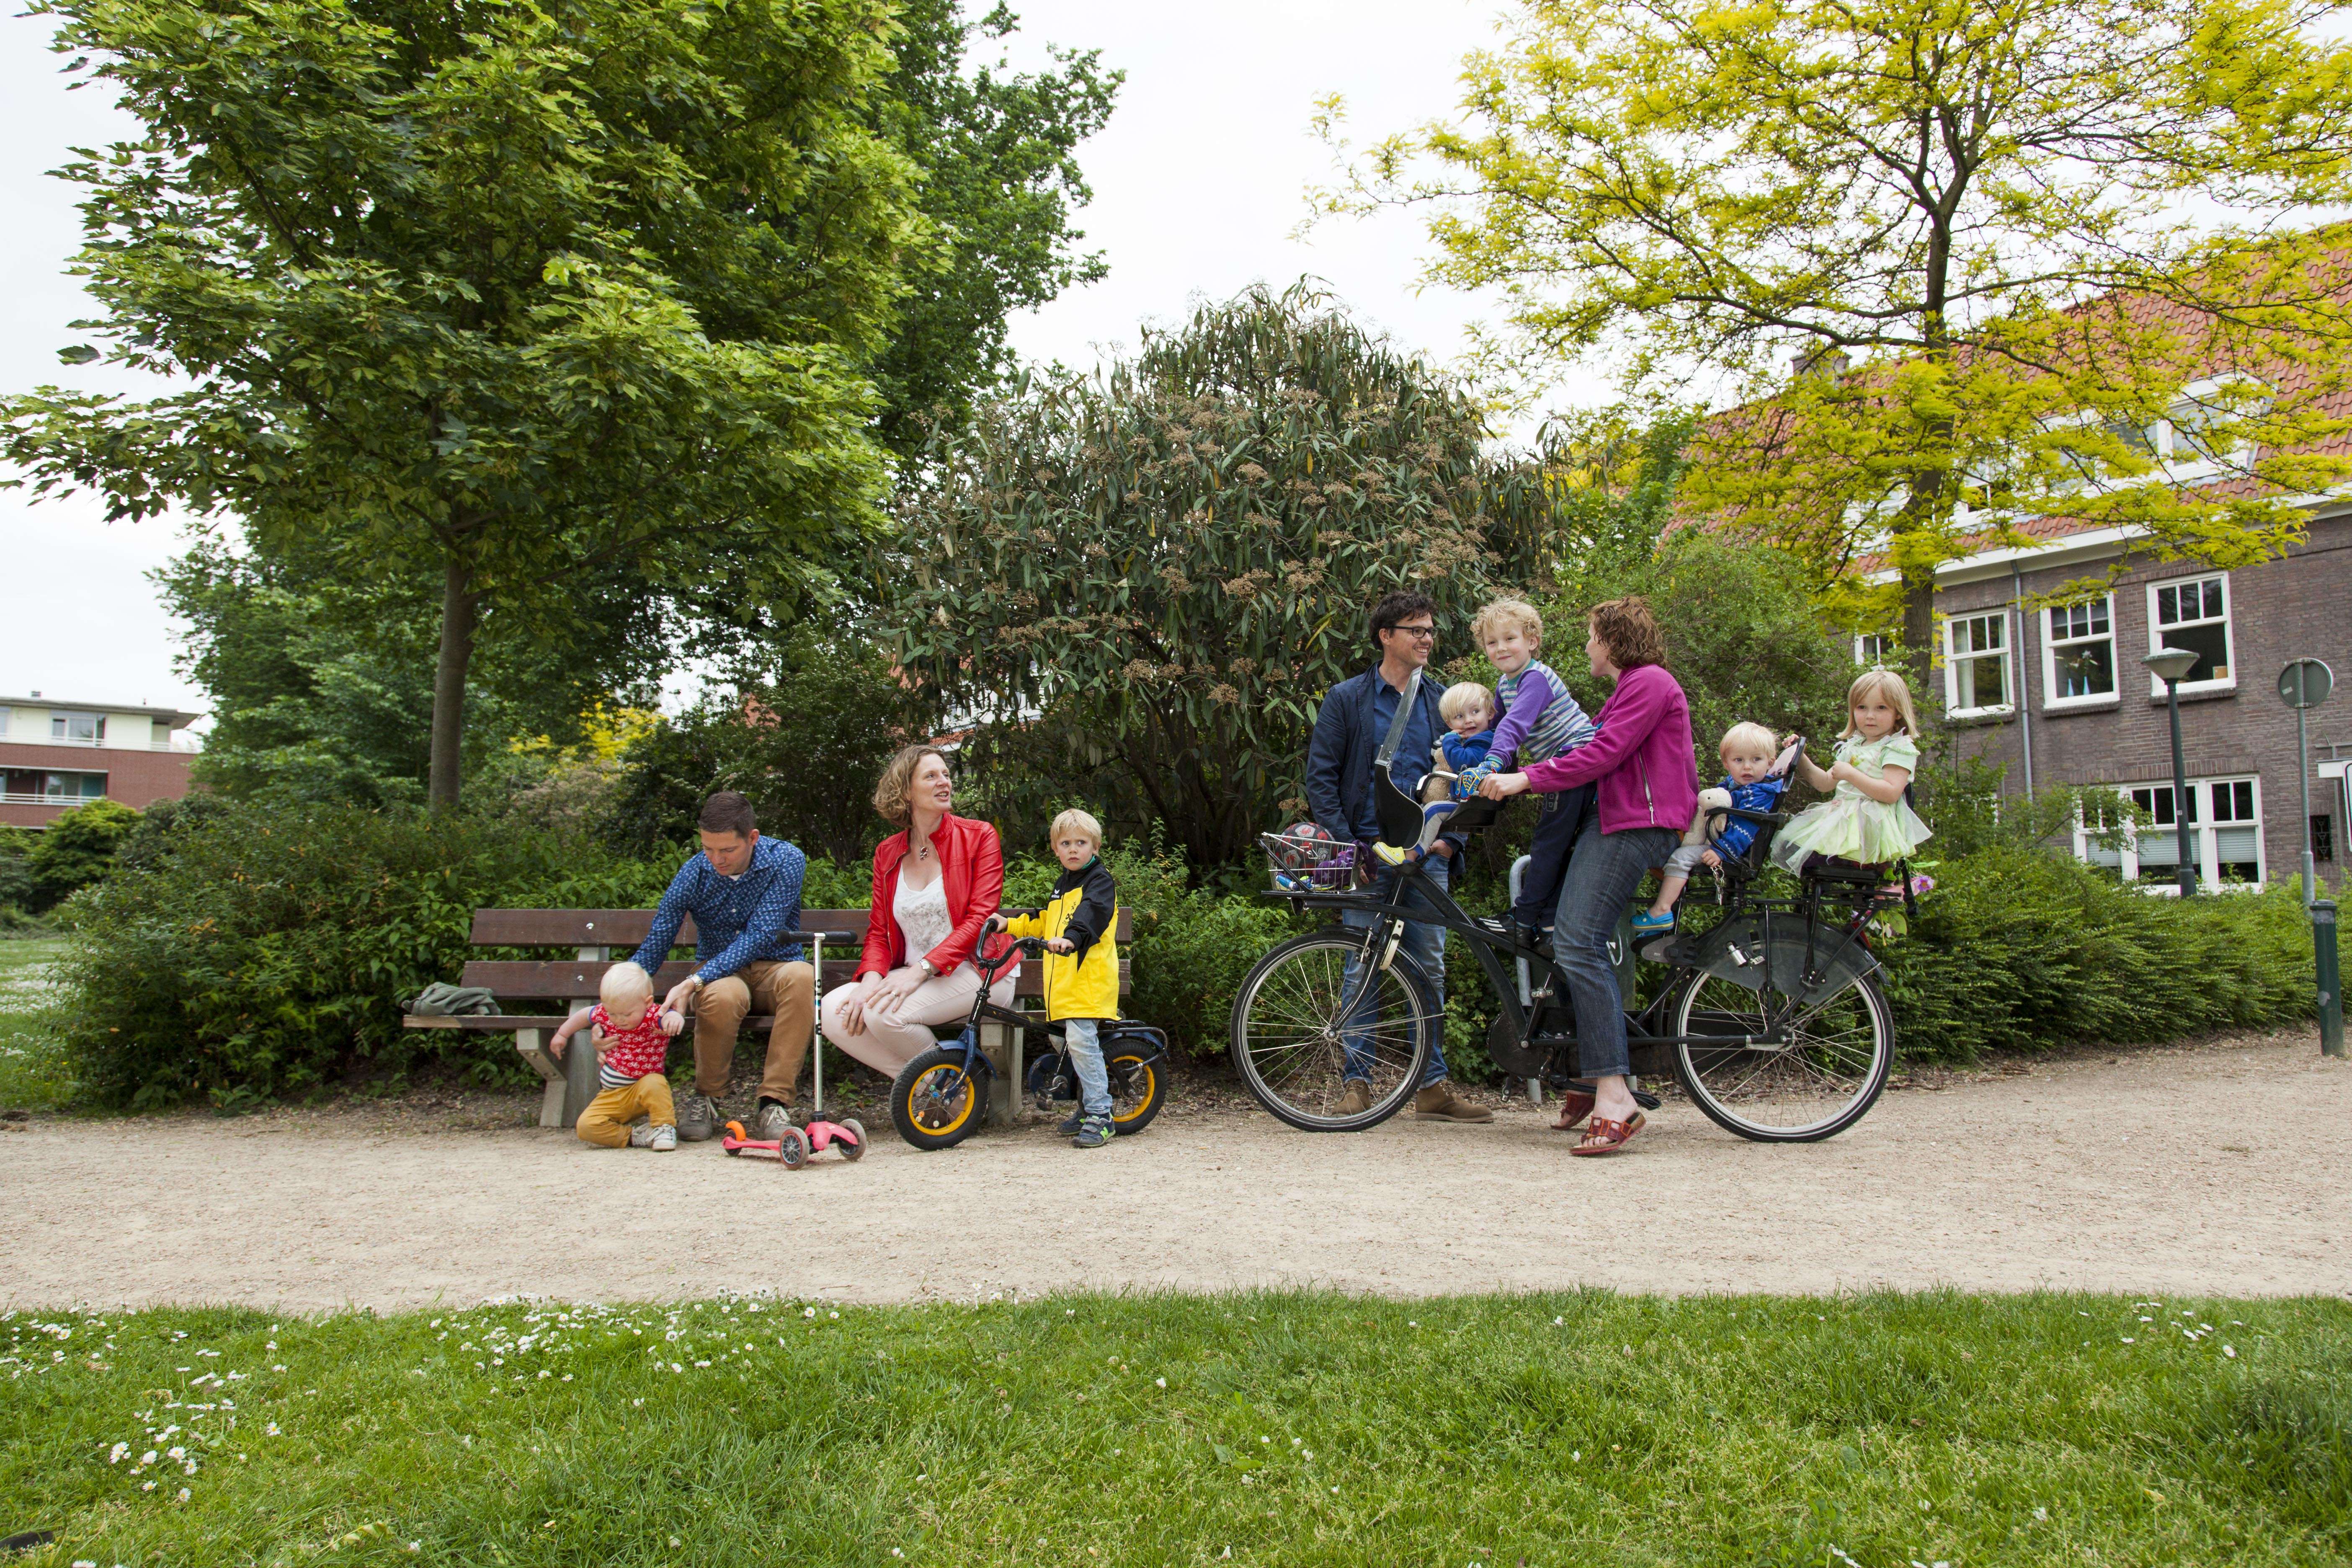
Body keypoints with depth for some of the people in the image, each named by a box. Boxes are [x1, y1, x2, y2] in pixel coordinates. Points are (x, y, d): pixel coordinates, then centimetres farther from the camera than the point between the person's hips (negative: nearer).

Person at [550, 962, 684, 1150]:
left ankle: (664, 1128, -17)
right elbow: (584, 1015, 17)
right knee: (585, 1126, -19)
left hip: (641, 1088, -4)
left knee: (654, 1084, -38)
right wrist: (562, 1035, 26)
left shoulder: (653, 1017, -21)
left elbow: (672, 1016, -44)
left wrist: (674, 1018, -68)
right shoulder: (605, 1014, -6)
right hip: (611, 1097, 4)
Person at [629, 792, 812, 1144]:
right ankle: (705, 1100, -10)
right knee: (722, 996, -37)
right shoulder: (694, 874, -9)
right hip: (721, 973, 1)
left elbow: (760, 937, -23)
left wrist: (693, 982, -33)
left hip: (774, 969, -1)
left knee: (802, 977, -37)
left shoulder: (786, 861, -15)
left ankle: (774, 1102, -30)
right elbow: (653, 948, -6)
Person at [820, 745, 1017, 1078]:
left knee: (885, 1012, -29)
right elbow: (879, 929, 8)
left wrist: (921, 970, -22)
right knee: (834, 1011, -19)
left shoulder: (979, 837, -2)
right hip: (912, 975, 5)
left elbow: (979, 919, -11)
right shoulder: (888, 853, 11)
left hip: (976, 970, -5)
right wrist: (871, 978, -14)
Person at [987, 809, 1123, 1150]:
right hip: (1063, 981, 9)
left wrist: (1070, 938, -41)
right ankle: (1087, 1111, 25)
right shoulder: (1062, 884, 23)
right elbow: (1045, 922, 36)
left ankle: (1100, 1116, -11)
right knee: (1072, 1046, 13)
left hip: (1090, 980, -9)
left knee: (1081, 1041, -17)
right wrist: (1009, 924, 29)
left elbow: (1091, 913, -24)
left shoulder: (1099, 882, -4)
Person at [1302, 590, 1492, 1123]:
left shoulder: (1441, 702, 13)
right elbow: (1320, 776, 1)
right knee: (1363, 969, -1)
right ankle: (1356, 1082, 7)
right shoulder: (1347, 698, 3)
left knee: (1430, 968, 5)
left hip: (1426, 854, 3)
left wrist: (1451, 837, 1)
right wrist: (1345, 842, -9)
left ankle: (1433, 1085, 12)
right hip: (1370, 854, -3)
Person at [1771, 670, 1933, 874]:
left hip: (1874, 825, -8)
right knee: (1787, 846, -10)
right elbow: (1825, 783, 24)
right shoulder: (1853, 746, 19)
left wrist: (1850, 774, -15)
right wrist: (1800, 757, 12)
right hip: (1843, 817, 8)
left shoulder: (1899, 748, -4)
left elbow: (1891, 793, -18)